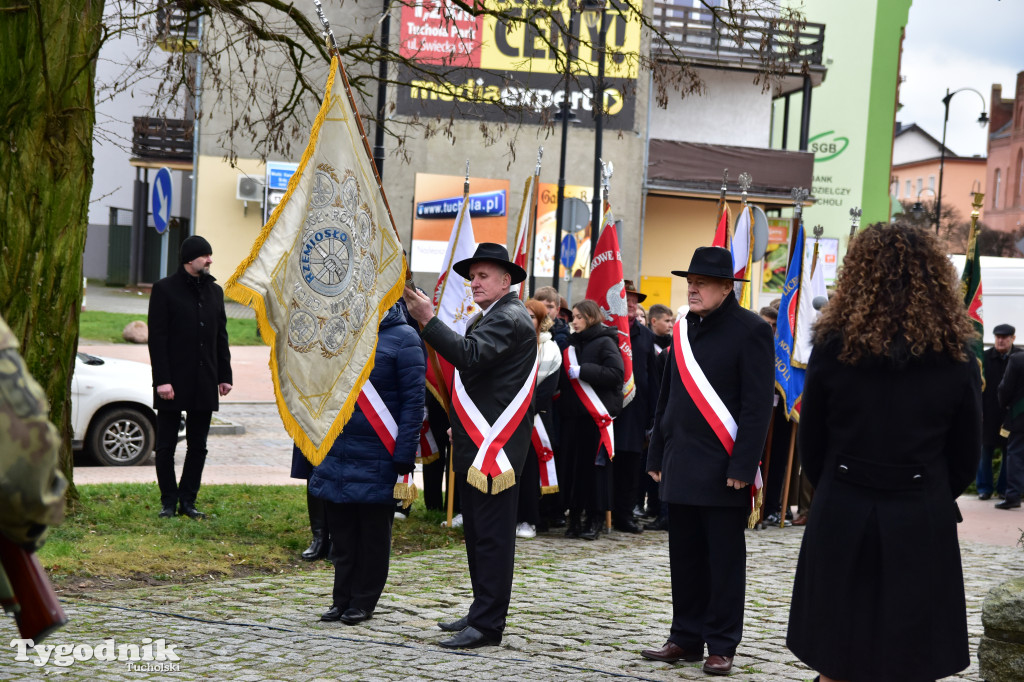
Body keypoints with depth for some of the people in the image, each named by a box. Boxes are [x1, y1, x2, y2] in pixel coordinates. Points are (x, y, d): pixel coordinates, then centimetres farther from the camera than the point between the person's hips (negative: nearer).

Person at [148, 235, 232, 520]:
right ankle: (168, 501, 12)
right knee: (166, 445, 3)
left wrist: (224, 375, 10)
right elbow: (157, 337, -8)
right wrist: (162, 379, -14)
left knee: (198, 446, 7)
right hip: (173, 383, -5)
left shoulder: (215, 291, 12)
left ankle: (187, 500, 15)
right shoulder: (165, 289, -4)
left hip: (204, 383, 5)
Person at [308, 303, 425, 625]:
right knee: (341, 531, 10)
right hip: (335, 451, 5)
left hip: (377, 458, -5)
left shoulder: (404, 338, -7)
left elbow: (413, 401, -10)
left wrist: (404, 456, -14)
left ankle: (363, 602, 16)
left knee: (373, 532, 5)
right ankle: (343, 598, 20)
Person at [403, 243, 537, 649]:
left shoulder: (510, 319, -12)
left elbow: (469, 356, -27)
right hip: (476, 446, 11)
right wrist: (459, 428, 20)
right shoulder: (487, 318, 21)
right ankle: (481, 613, 24)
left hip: (495, 448, -11)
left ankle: (487, 625, -7)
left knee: (491, 536, -8)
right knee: (478, 534, 15)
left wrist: (428, 320, -31)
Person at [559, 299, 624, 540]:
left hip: (596, 414, -6)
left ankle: (595, 519, 3)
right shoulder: (573, 344, 18)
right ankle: (575, 517, 9)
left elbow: (615, 373, -15)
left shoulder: (605, 342, -3)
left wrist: (582, 371, -16)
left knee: (595, 464, -3)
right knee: (574, 464, 3)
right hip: (573, 413, 6)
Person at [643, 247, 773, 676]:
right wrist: (658, 455, 14)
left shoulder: (750, 331, -8)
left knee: (725, 561, 3)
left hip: (722, 470, -6)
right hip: (682, 465, 6)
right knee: (685, 557, 11)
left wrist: (742, 467, -17)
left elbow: (758, 406, -12)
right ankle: (686, 639, 21)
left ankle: (721, 646, 11)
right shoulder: (684, 329, 12)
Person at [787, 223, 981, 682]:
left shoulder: (833, 347, -5)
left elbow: (810, 443, 3)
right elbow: (966, 456, 4)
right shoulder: (955, 357, -4)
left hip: (842, 520, 0)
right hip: (923, 524, 0)